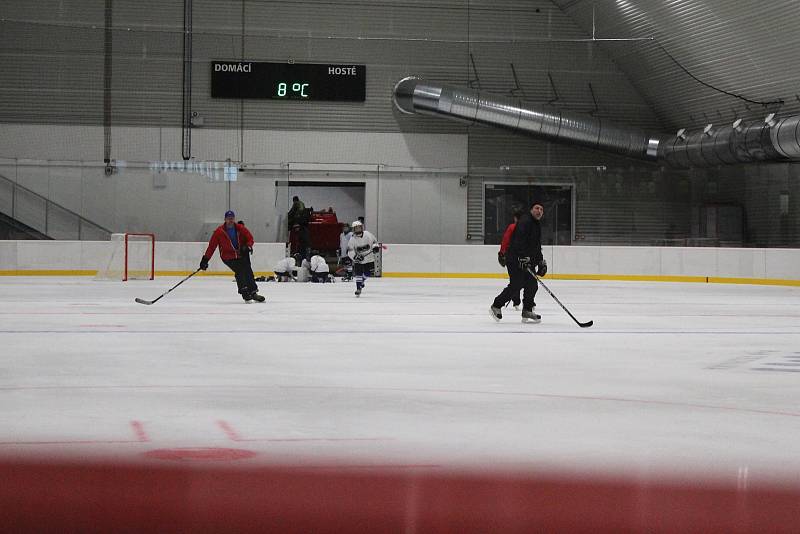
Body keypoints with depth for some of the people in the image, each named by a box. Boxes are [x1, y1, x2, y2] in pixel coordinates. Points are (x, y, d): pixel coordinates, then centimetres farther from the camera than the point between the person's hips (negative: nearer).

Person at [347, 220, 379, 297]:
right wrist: (355, 256, -26)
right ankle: (358, 288, -1)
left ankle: (361, 281, 33)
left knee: (368, 273, 3)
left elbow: (374, 241, 8)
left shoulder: (368, 235, -7)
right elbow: (349, 251, -12)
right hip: (358, 260, -2)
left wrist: (375, 247, -11)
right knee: (358, 273, -10)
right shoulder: (352, 239, -12)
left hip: (369, 259, 2)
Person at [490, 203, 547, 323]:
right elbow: (519, 240, -27)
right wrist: (523, 257, -35)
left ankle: (527, 311, 15)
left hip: (528, 260, 10)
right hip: (515, 259, -10)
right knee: (516, 285, -12)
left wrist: (541, 262, 20)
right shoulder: (525, 221, -14)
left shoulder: (537, 225, 19)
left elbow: (537, 246, 27)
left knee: (532, 285, 6)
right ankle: (496, 306, 0)